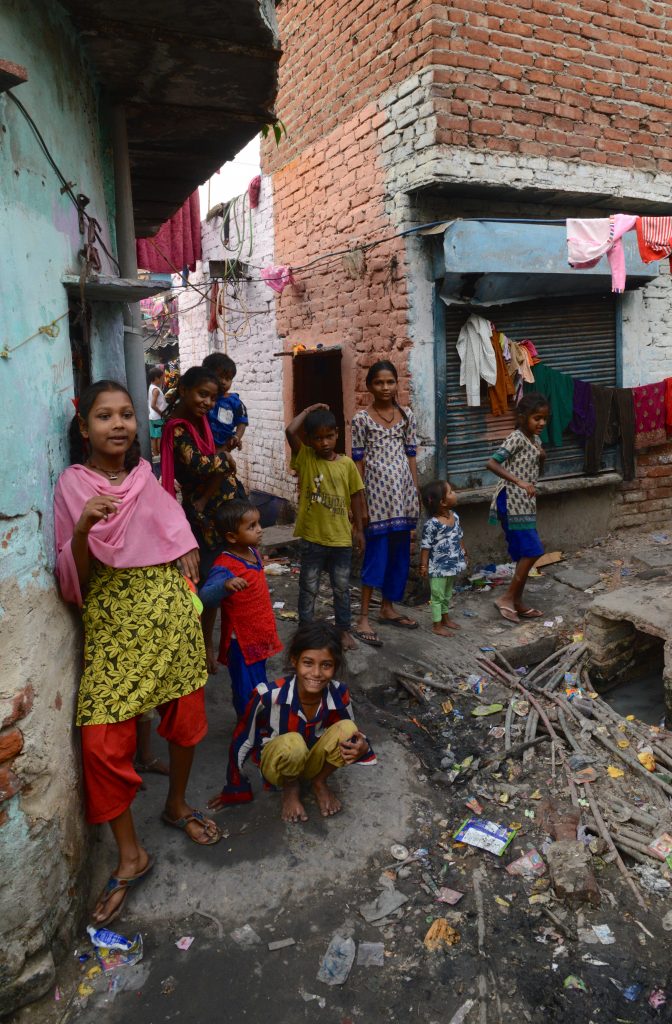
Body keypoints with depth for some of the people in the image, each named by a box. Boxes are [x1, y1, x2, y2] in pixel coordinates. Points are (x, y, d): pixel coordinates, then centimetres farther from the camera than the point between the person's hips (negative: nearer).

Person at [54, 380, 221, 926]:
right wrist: (83, 527, -24)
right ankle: (131, 855, 15)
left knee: (186, 720, 11)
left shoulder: (146, 476, 5)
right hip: (112, 625, -3)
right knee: (103, 743, -6)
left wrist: (188, 603, 10)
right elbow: (74, 579, -6)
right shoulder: (72, 484, -4)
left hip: (170, 615, 3)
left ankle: (178, 804, 39)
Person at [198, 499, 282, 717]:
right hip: (242, 643, -9)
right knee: (247, 693, 4)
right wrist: (225, 586, -54)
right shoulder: (225, 566, -26)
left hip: (259, 637, 9)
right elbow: (205, 597, -41)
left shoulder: (253, 552, 1)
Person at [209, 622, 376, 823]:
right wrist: (234, 789, -1)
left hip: (313, 763, 3)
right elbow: (241, 742, -14)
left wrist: (361, 746, -27)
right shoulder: (268, 695, -30)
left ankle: (319, 782, 3)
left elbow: (350, 734, -3)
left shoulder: (339, 694, -22)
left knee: (346, 729, -25)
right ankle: (290, 788, -2)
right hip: (276, 764, -3)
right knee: (292, 744, -36)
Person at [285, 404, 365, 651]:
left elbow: (356, 496, 6)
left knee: (342, 587, 14)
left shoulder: (347, 463, 0)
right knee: (308, 587, 9)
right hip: (312, 537, -2)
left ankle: (344, 629, 29)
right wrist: (309, 410, -8)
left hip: (341, 538, 2)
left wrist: (359, 529, 6)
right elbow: (290, 431, -21)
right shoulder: (305, 458, -5)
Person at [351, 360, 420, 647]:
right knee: (376, 552, -6)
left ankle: (388, 607, 24)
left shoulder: (407, 415, 8)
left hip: (403, 489, 5)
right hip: (377, 489, -5)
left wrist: (416, 494, 8)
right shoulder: (361, 418, -3)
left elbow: (411, 456, 11)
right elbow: (358, 461, -4)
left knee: (400, 552, 10)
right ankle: (363, 618, 0)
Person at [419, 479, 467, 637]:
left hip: (453, 564, 7)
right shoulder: (432, 524, -23)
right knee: (437, 595, 5)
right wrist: (423, 565, -14)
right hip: (438, 567, -7)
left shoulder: (454, 516, 0)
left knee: (447, 593, 22)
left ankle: (446, 618, 39)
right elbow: (425, 546, -18)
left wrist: (463, 555, 18)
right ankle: (437, 625, 16)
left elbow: (460, 537, 13)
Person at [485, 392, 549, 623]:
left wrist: (542, 458, 2)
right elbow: (491, 463, -24)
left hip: (525, 504, 9)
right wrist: (520, 483, -28)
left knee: (526, 553, 11)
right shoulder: (517, 438, -14)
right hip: (512, 502, -9)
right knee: (532, 551, -9)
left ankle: (517, 603, 19)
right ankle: (507, 597, 0)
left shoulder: (535, 440, 14)